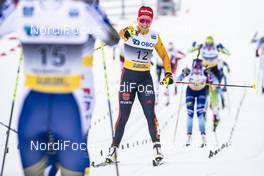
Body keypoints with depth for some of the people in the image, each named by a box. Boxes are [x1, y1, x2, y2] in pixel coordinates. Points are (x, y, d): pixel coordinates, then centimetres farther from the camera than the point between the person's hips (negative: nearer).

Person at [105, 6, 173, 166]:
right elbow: (121, 33, -34)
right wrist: (126, 33, -59)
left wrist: (168, 73, -2)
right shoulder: (131, 31, -10)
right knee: (123, 115, 1)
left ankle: (157, 147, -11)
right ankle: (114, 148, 12)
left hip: (145, 77, 2)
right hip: (128, 76, -2)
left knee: (150, 113, -10)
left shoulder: (155, 37, 0)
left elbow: (164, 55, 11)